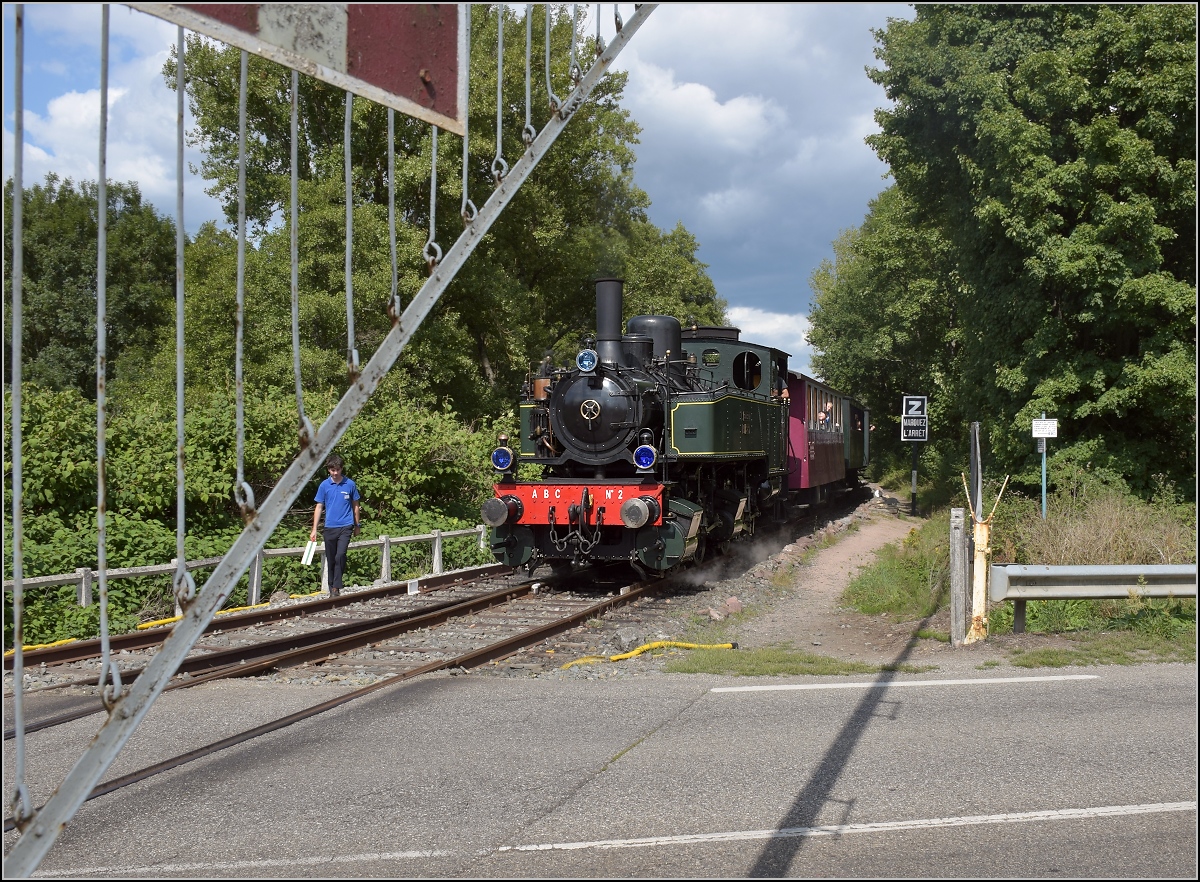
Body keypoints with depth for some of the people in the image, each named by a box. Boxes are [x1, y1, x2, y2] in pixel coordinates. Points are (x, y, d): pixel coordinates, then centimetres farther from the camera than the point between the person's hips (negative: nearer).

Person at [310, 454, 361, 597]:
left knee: (340, 556, -16)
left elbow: (355, 505, 11)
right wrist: (314, 530, 3)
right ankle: (331, 588, 19)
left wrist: (357, 526, 15)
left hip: (345, 526, -2)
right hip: (329, 527, 2)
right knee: (331, 559, 9)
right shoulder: (324, 485, 2)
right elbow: (319, 507, 6)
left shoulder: (350, 484, 0)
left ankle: (336, 588, -14)